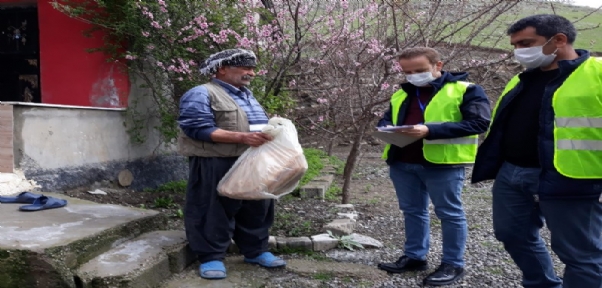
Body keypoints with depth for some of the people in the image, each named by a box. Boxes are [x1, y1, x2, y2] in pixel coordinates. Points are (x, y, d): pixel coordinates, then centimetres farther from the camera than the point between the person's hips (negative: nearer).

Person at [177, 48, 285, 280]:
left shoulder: (247, 95, 19)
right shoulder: (202, 94, -9)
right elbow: (199, 129, -19)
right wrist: (242, 137, -25)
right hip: (216, 165, -8)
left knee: (256, 209, 13)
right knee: (215, 211, 0)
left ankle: (255, 251, 26)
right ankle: (211, 257, 12)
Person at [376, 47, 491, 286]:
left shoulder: (466, 90, -5)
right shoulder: (402, 94, 16)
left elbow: (479, 122, -15)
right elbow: (386, 119, 25)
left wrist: (430, 130, -24)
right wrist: (387, 128, -4)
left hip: (443, 163, -6)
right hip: (402, 163, 6)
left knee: (449, 213, 5)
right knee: (412, 211, 15)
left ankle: (453, 264, 16)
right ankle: (414, 257, 28)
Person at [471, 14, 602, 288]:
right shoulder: (523, 80, 15)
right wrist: (490, 166, 17)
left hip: (567, 180, -8)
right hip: (510, 174, 8)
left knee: (578, 253, 4)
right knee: (513, 235, 18)